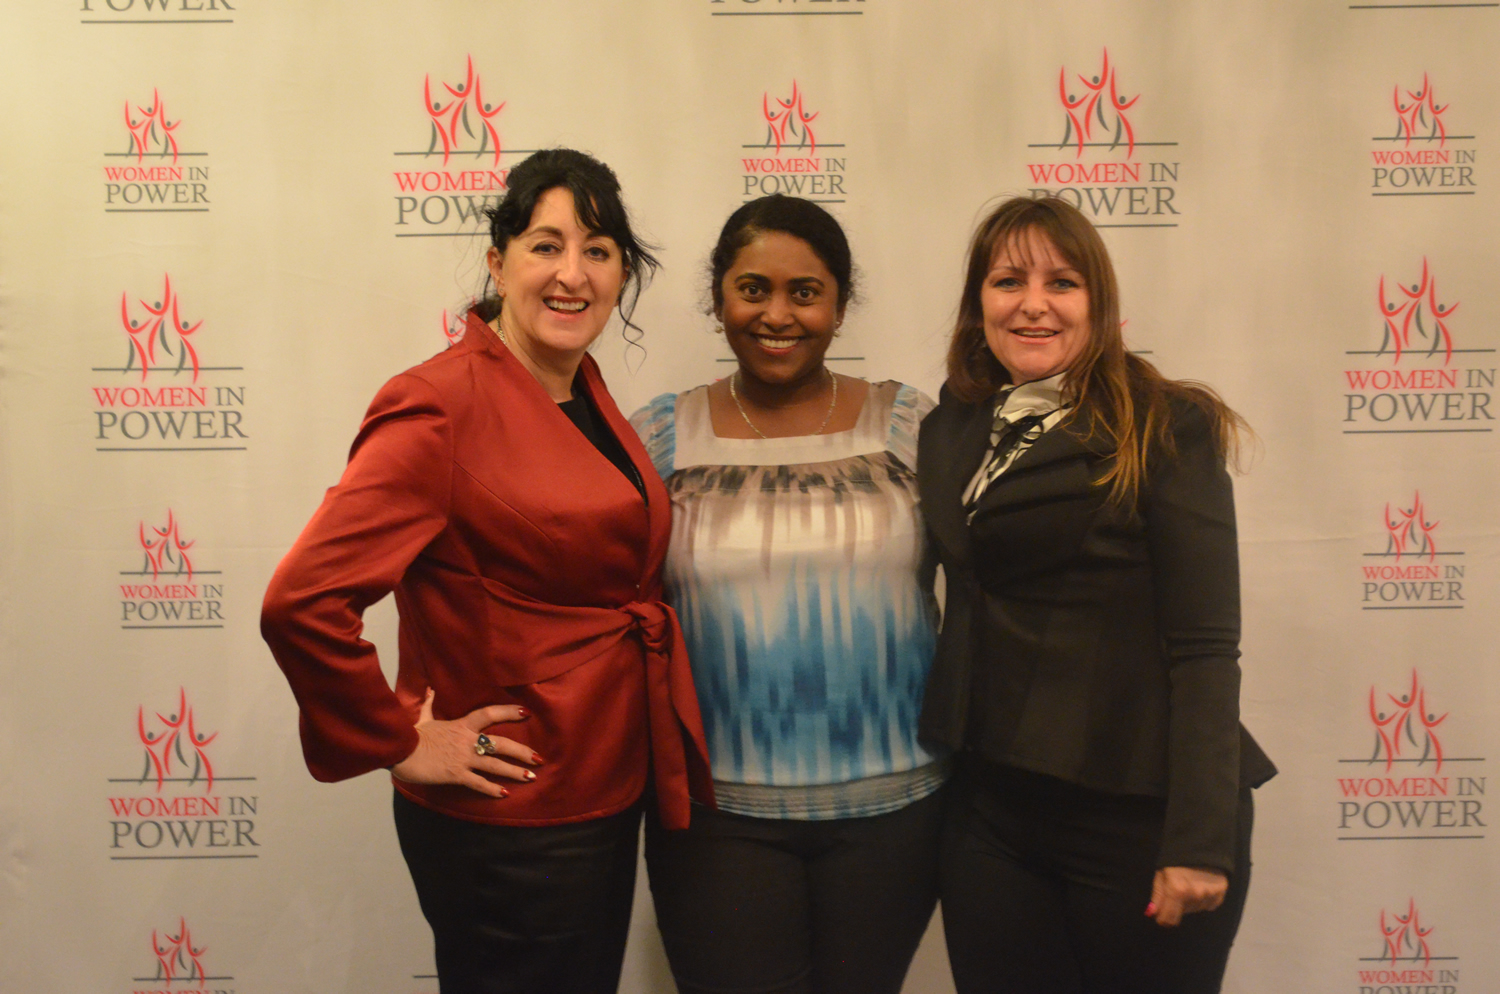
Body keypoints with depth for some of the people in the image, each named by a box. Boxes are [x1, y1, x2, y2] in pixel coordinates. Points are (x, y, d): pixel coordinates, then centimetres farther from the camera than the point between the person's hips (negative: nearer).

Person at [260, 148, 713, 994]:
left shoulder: (586, 396, 6)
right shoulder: (442, 405, -19)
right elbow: (302, 603, -28)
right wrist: (399, 744, -17)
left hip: (607, 797, 8)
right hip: (506, 831, -8)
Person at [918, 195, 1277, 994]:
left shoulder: (1165, 429, -8)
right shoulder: (952, 432, 7)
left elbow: (1204, 647, -12)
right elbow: (964, 613, 10)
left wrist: (1201, 840, -16)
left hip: (1137, 812, -4)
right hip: (990, 810, 5)